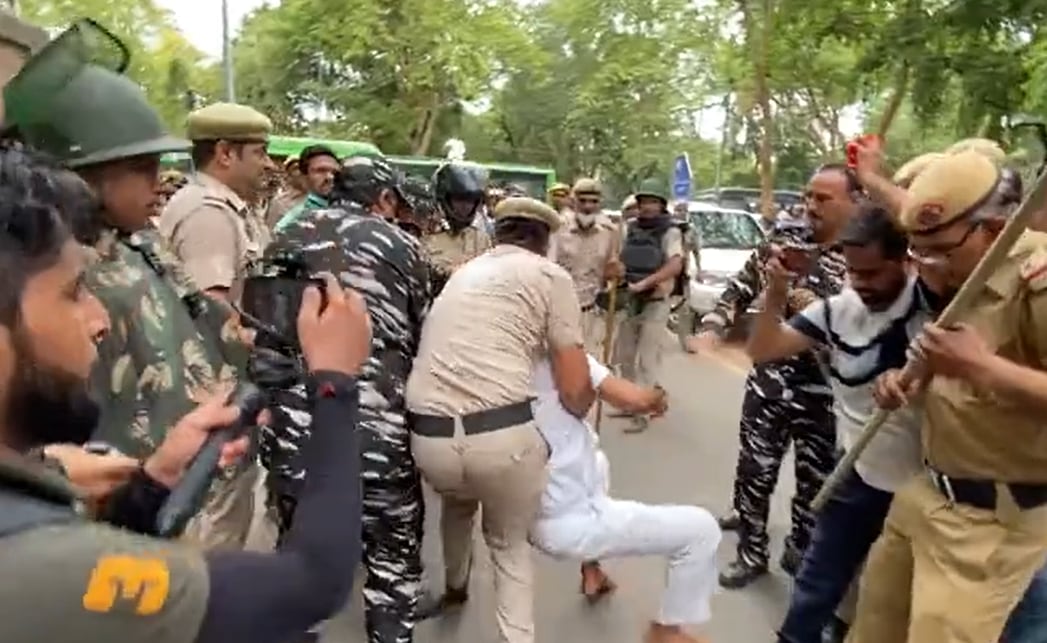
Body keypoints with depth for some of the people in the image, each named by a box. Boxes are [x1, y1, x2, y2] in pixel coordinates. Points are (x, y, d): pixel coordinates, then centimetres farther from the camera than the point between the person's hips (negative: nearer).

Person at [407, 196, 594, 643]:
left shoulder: (463, 273, 24)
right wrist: (574, 414, 23)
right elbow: (575, 390, 2)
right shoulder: (550, 275, 7)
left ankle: (454, 587, 62)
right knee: (510, 545, 25)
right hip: (501, 435, -5)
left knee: (458, 500, 39)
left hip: (428, 437, 5)